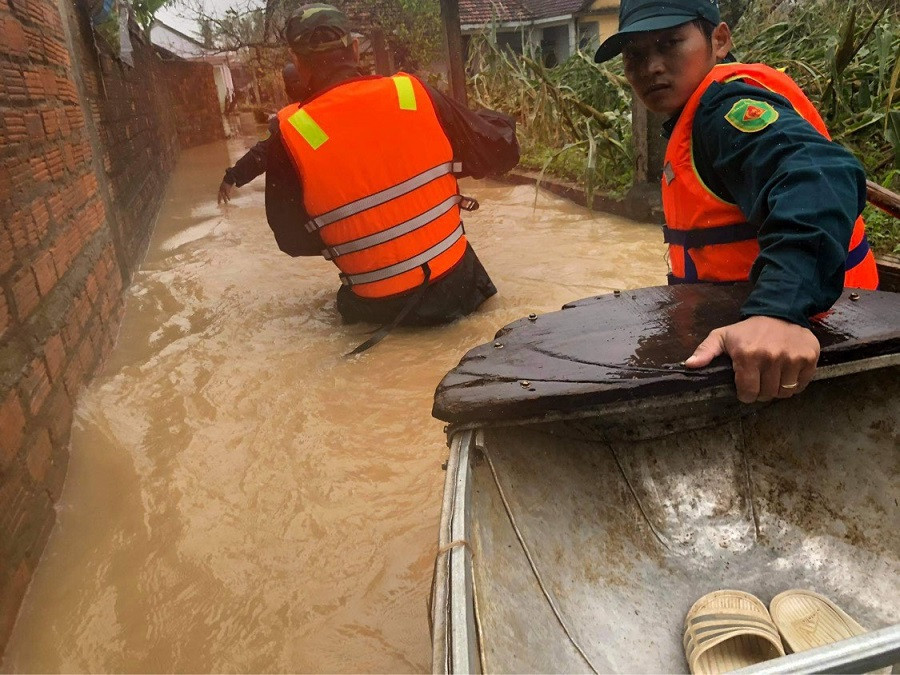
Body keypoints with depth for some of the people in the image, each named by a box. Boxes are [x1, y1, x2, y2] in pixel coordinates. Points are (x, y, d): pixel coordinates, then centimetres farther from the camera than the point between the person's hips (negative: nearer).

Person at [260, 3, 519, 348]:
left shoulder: (290, 136, -14)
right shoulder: (414, 93, -9)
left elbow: (293, 240, -1)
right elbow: (500, 152, 3)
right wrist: (498, 123, 27)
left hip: (383, 308, -1)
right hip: (456, 285, 2)